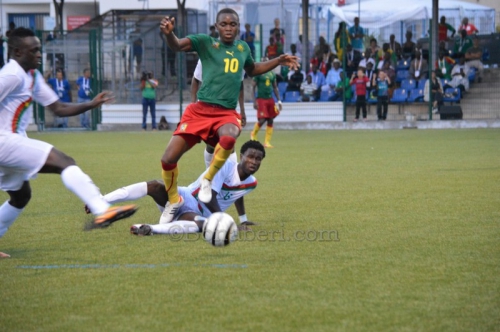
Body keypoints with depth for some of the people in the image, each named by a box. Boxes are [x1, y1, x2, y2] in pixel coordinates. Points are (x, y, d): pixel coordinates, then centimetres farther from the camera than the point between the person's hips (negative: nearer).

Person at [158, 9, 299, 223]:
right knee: (168, 159, -9)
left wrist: (279, 61, 26)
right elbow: (177, 46, -19)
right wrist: (169, 34, -41)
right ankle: (174, 201, 20)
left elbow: (252, 70, 36)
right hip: (200, 110, -2)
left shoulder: (243, 48, 13)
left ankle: (207, 181, -10)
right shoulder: (205, 43, -1)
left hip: (227, 113, 2)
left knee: (228, 138, -36)